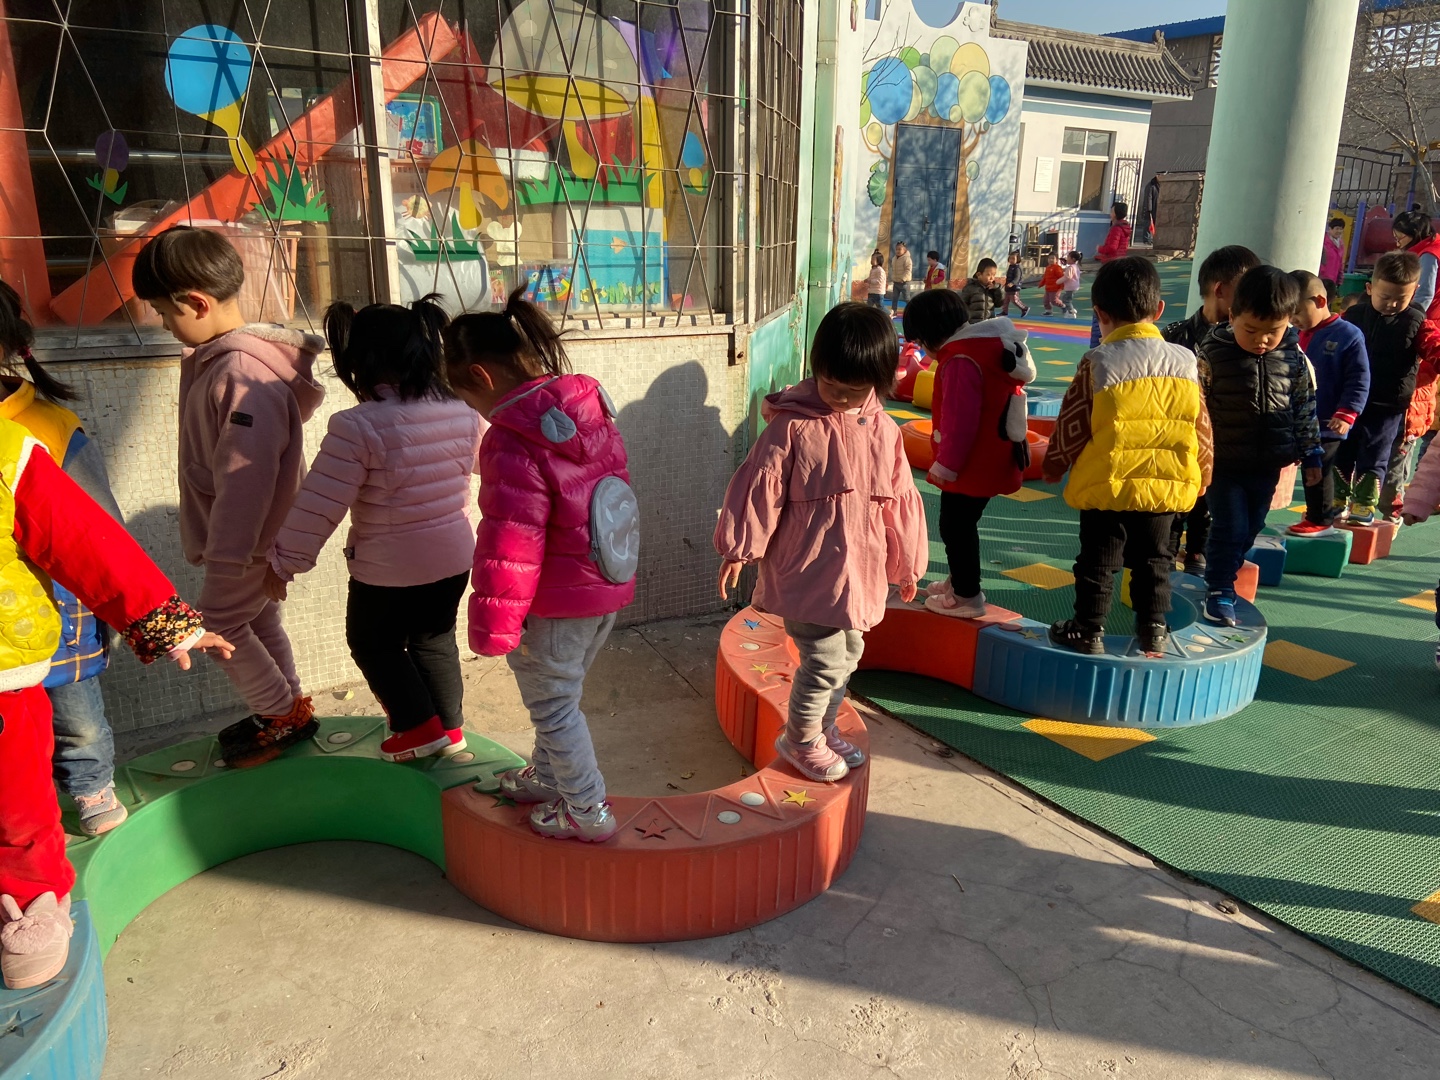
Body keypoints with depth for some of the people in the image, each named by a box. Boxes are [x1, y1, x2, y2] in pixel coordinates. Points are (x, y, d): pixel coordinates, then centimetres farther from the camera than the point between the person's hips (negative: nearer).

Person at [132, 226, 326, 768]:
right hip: (249, 533, 9)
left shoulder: (243, 374, -29)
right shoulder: (217, 357, 3)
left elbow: (246, 476, -29)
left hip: (249, 539, -9)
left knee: (220, 624, 5)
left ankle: (282, 716, 20)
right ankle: (286, 709, 35)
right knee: (259, 622, 20)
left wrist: (225, 555, -23)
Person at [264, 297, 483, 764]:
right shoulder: (463, 413, -7)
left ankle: (420, 725, 20)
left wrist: (283, 561, -9)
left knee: (372, 642, 20)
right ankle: (450, 727, 32)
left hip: (386, 570, -5)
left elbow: (318, 505, -20)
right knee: (435, 640, 24)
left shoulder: (358, 427, -23)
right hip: (454, 558, 5)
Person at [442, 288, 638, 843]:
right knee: (560, 693, 26)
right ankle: (549, 776, 46)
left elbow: (507, 547, -24)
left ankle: (587, 810, 24)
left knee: (553, 704, 12)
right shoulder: (591, 410, 1)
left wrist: (492, 627, -14)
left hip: (554, 605, -8)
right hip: (608, 588, 9)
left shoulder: (513, 443, -25)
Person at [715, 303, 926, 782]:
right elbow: (758, 491, -11)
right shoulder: (792, 427, -14)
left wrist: (907, 564, 17)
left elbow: (899, 501, 10)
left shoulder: (884, 431, 3)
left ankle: (824, 728, 40)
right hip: (805, 575, -6)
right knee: (825, 660, -4)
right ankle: (800, 740, 19)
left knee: (848, 656, 19)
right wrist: (738, 550, -9)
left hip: (860, 575, 6)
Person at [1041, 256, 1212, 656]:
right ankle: (1154, 629, 25)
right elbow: (1200, 426, 6)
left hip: (1107, 484, -3)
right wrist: (1202, 472, 20)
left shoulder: (1099, 363, -11)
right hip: (1166, 484, 3)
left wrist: (1054, 465, 10)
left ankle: (1088, 630, 16)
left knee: (1098, 561, 9)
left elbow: (1072, 424, -6)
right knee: (1154, 559, 18)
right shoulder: (1185, 362, 0)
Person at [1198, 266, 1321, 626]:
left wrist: (1311, 456, 9)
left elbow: (1306, 408, 7)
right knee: (1230, 527, -3)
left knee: (1251, 528, 16)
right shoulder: (1212, 354, -14)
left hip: (1268, 465, 4)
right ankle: (1219, 590, 7)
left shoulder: (1295, 359, -3)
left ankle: (1226, 570, 35)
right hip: (1224, 463, -4)